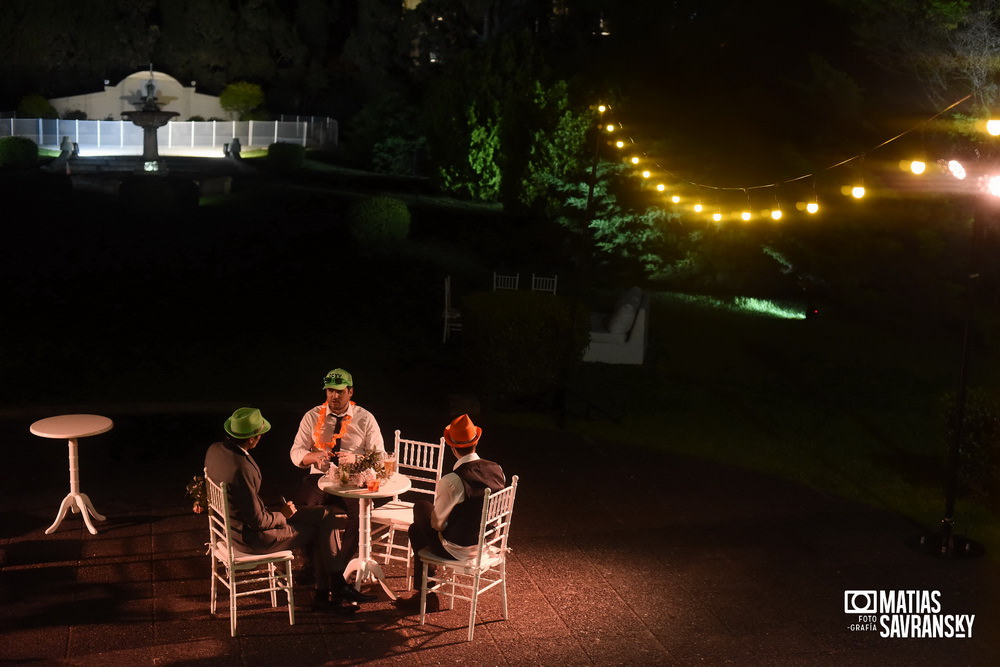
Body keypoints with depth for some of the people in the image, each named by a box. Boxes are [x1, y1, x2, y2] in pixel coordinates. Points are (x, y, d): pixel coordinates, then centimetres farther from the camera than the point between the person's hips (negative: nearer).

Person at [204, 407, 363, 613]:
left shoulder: (215, 449, -6)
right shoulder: (241, 468, -34)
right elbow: (258, 521, -28)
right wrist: (282, 515, -7)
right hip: (252, 536, -9)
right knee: (321, 530, 6)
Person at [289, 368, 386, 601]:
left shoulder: (365, 419, 2)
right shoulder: (312, 417, 5)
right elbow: (295, 453, 2)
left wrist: (355, 459, -23)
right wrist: (316, 456, -21)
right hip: (320, 478, 1)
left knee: (360, 511, -33)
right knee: (303, 506, -33)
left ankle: (336, 571, -22)